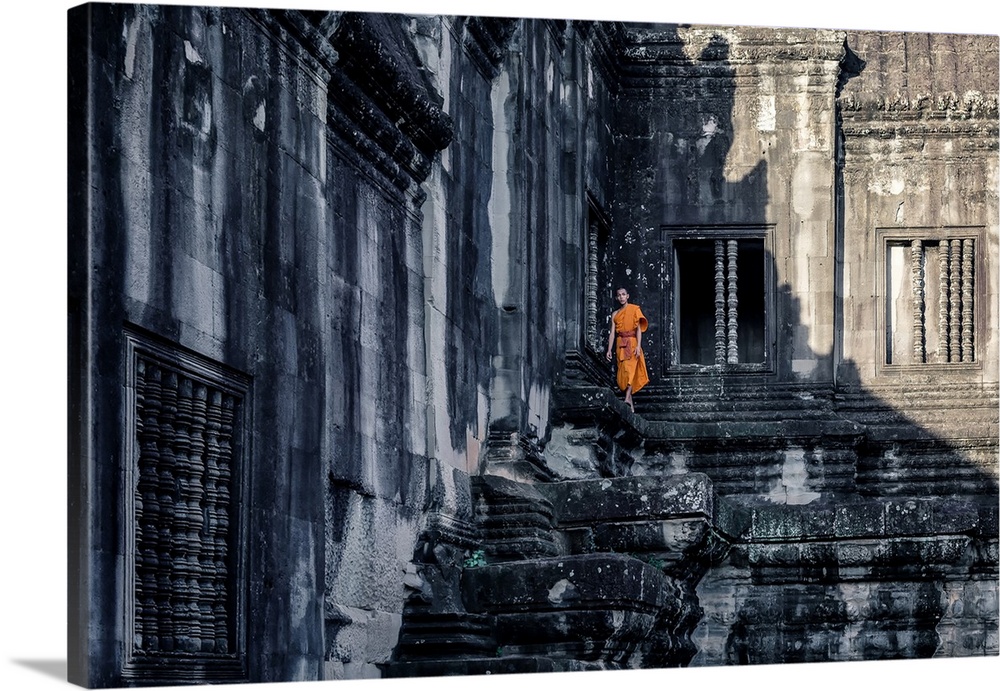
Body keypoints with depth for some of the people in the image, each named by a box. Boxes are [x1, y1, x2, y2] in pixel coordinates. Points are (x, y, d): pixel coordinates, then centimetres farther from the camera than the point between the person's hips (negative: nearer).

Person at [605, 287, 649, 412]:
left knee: (630, 369, -17)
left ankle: (627, 398, -30)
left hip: (632, 342, -3)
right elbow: (612, 333, 10)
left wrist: (638, 346, -13)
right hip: (621, 344, 3)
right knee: (622, 372, -2)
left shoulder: (635, 309, 5)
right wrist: (609, 350, 1)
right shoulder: (615, 314, 14)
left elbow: (638, 329, -2)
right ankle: (631, 403, 3)